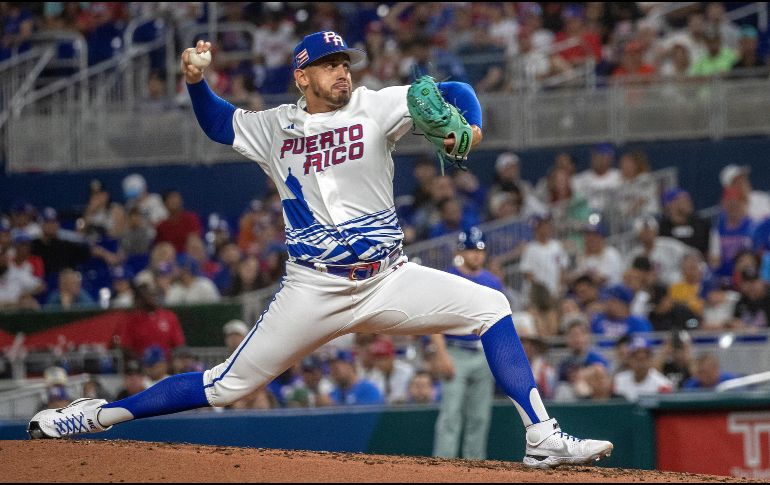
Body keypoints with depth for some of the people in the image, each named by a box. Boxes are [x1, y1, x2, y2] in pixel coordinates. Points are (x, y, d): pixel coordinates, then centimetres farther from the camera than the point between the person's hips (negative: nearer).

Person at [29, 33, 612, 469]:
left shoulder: (375, 108, 1)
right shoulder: (274, 128, 7)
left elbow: (455, 92, -5)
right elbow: (215, 121, 23)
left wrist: (470, 126, -28)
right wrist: (196, 80, 2)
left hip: (389, 281, 1)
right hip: (313, 292, -1)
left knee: (490, 307, -14)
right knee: (229, 384, -2)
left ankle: (542, 439, -14)